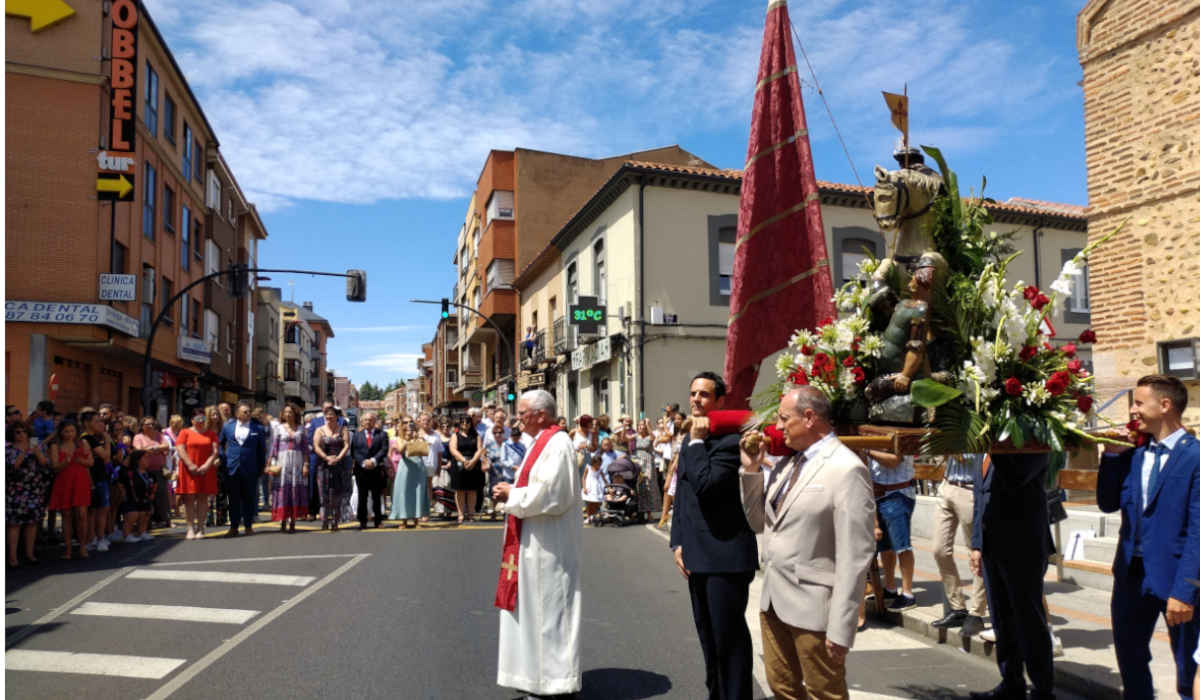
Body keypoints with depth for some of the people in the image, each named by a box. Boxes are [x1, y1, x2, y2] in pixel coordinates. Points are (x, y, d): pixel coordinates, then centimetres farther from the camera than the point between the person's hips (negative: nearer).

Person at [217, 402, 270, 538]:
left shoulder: (258, 428, 2)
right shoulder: (228, 426, 8)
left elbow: (262, 449, 5)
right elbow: (220, 443, 20)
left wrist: (261, 467, 2)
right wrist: (222, 457, 9)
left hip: (250, 469, -1)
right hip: (232, 467, 1)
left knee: (248, 498, 5)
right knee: (233, 498, 5)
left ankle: (249, 526, 15)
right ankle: (233, 527, 13)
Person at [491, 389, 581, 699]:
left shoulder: (556, 444, -18)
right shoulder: (544, 442, 14)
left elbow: (547, 495, -25)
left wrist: (512, 493, -11)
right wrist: (510, 492, 4)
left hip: (549, 545, -10)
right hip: (535, 543, 10)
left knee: (548, 610, -1)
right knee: (534, 609, 16)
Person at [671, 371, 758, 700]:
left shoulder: (729, 440, -15)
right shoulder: (690, 441, 14)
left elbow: (706, 485, -28)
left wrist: (697, 442, -18)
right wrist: (678, 543, 11)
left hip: (725, 557, -9)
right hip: (697, 557, 9)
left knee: (729, 636, 0)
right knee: (709, 637, 20)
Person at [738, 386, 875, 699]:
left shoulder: (847, 469, -17)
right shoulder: (787, 464, 9)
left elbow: (855, 558, -18)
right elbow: (759, 522, 14)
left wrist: (841, 628, -18)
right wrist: (751, 469, 2)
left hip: (813, 606, -7)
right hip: (773, 599, 8)